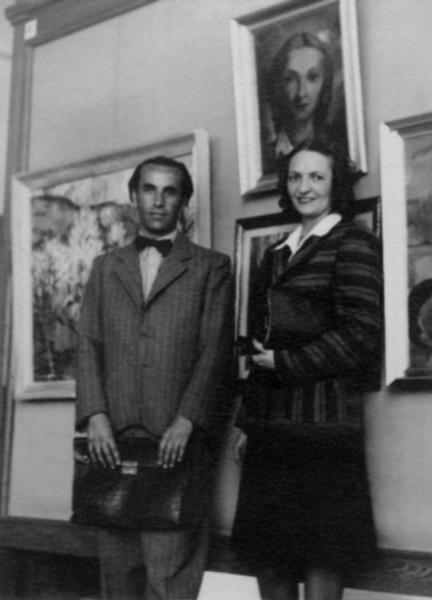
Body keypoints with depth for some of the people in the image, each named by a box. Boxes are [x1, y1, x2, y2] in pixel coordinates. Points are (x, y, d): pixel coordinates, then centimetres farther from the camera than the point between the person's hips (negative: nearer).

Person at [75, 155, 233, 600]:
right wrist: (95, 416, -4)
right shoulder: (105, 267, 20)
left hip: (175, 437, -3)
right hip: (113, 436, 3)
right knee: (117, 560, 5)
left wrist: (186, 421, -13)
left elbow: (215, 349, 0)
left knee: (169, 561, -9)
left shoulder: (210, 267, 10)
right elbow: (89, 344, 11)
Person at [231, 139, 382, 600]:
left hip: (322, 419, -7)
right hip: (271, 425, 7)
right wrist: (248, 421, 14)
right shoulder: (276, 254, 19)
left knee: (321, 558, -1)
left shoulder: (352, 244, -2)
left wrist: (287, 364, -8)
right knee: (267, 556, 8)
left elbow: (361, 334, -10)